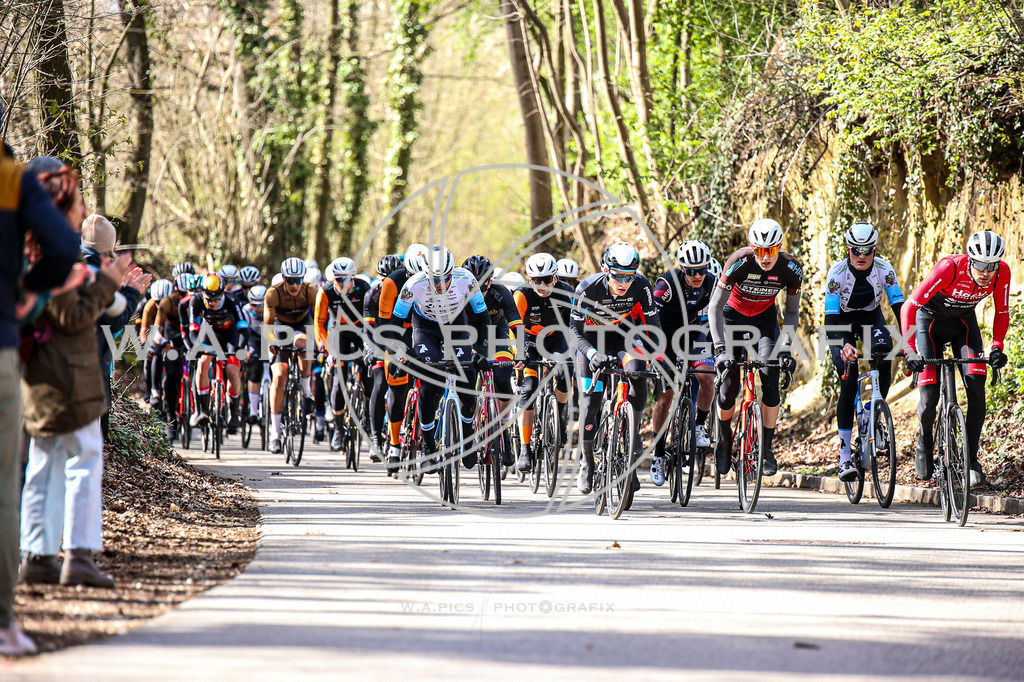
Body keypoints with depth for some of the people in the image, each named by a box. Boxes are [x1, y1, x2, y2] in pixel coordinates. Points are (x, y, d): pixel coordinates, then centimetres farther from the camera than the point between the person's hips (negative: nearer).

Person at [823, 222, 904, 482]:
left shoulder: (884, 269, -21)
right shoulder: (837, 273, -27)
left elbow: (899, 306, -23)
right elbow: (831, 318, -32)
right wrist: (843, 346, -49)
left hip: (871, 318, 2)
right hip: (842, 322, -2)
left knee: (883, 351, -31)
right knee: (849, 383, -18)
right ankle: (845, 456, -13)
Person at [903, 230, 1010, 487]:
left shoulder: (1002, 272, -25)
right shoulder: (950, 268, -36)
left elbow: (1002, 313, -8)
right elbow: (909, 306, -34)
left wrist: (997, 346, -24)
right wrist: (910, 349, -42)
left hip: (964, 322, 3)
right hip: (931, 320, -3)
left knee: (976, 388, -16)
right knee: (929, 398, -11)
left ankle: (972, 459, -4)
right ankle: (925, 442, 21)